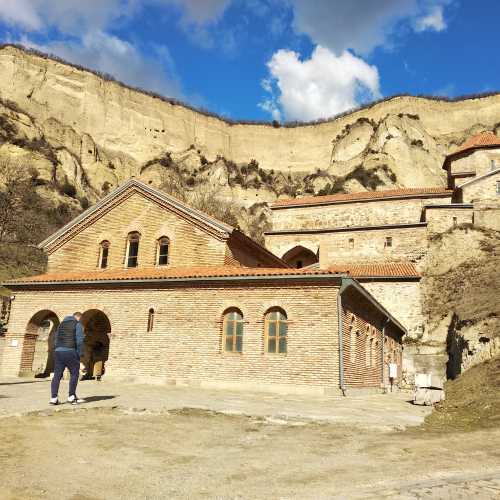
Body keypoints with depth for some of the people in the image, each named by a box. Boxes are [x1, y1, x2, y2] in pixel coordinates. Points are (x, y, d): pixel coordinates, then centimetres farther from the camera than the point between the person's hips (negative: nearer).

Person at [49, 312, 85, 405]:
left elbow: (56, 340, 17)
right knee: (74, 374, 5)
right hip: (71, 352, -6)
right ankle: (71, 396, 6)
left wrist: (57, 351, 18)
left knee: (57, 375, 5)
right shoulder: (77, 325, 0)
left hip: (58, 352, 6)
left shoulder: (61, 324, 20)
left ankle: (53, 397, 0)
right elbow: (79, 340, -9)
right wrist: (80, 354, -3)